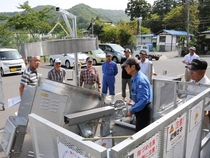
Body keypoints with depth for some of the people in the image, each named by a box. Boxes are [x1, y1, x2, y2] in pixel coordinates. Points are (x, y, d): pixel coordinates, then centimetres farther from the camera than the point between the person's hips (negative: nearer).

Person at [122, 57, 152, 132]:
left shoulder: (140, 79, -26)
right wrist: (132, 109, 13)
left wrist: (132, 110, -24)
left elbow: (144, 99, -30)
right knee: (138, 131, 21)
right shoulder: (135, 78, 6)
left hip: (143, 110, -10)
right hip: (140, 108, 10)